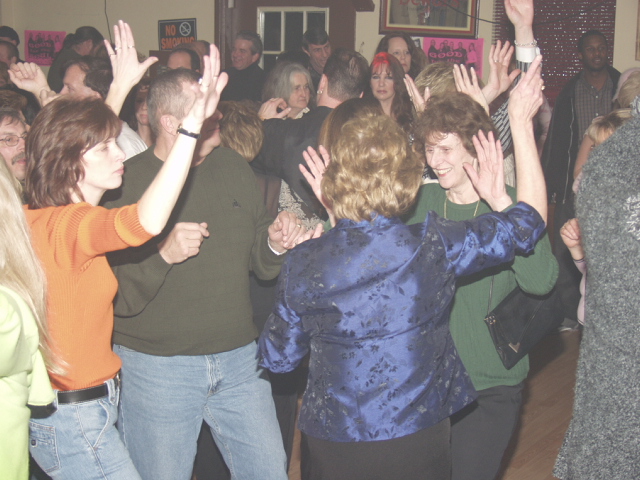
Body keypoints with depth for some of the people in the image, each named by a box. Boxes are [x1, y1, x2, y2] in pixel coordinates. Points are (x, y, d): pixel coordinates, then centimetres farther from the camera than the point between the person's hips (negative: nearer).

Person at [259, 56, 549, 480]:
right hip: (416, 443, -2)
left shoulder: (302, 264, -12)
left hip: (330, 446, 2)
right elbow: (528, 222, -5)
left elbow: (277, 358, 2)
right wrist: (521, 121, 3)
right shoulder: (434, 247, -18)